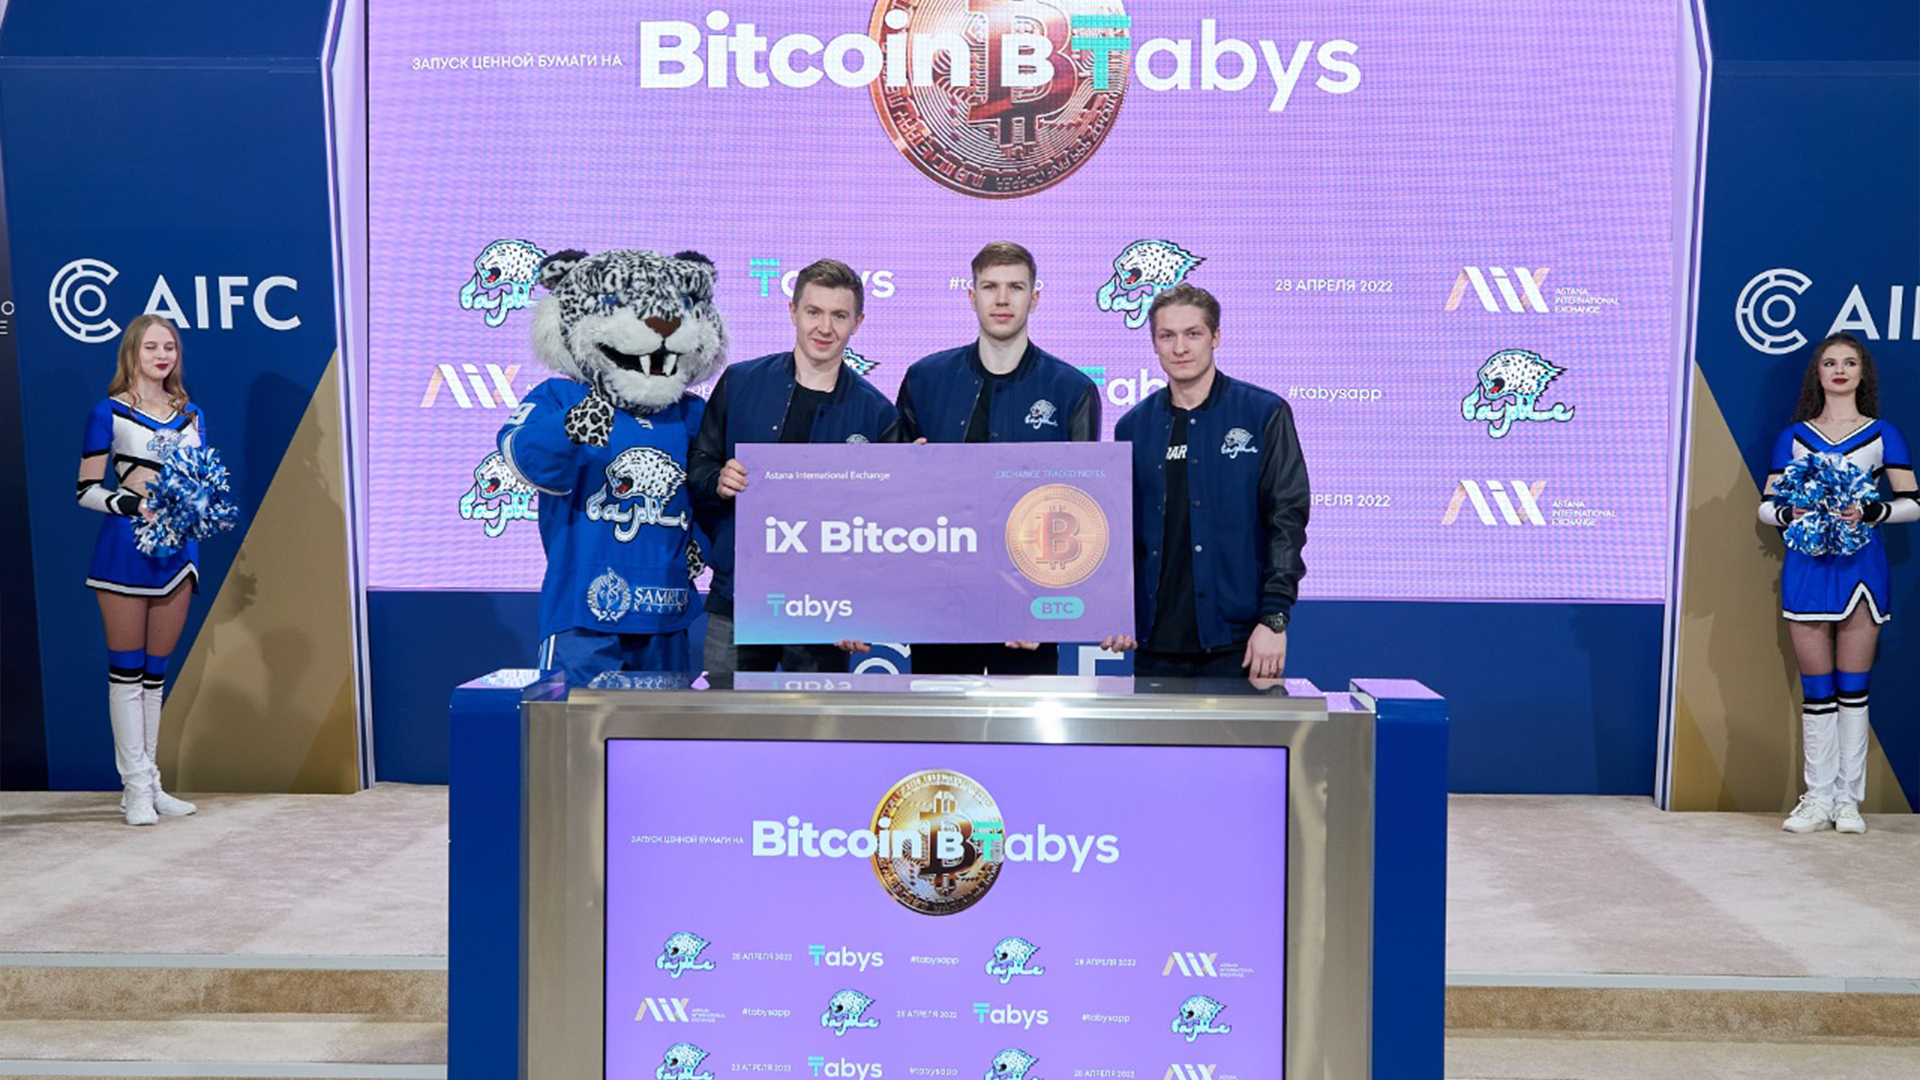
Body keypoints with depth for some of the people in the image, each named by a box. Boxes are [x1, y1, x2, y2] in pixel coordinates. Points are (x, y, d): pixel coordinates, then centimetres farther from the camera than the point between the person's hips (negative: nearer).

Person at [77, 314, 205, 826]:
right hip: (124, 548, -5)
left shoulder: (191, 415, 13)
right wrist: (138, 505, -19)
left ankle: (147, 784, 15)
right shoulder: (109, 414, -2)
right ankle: (136, 787, 4)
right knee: (126, 671, -2)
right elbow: (87, 490, -4)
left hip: (177, 549, 5)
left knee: (156, 672, 9)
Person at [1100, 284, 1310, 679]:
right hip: (1155, 644, 3)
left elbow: (1288, 518, -4)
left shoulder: (1264, 414, 0)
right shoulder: (1133, 426, 10)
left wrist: (1274, 618, -12)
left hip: (1239, 641, -3)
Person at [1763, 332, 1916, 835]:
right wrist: (1792, 514, -14)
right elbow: (1767, 505, 7)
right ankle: (1818, 798, 8)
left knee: (1852, 685, 2)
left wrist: (1868, 511, -17)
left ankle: (1848, 798, 9)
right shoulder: (1793, 436, 10)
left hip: (1859, 564, -1)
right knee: (1816, 687, 2)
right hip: (1807, 566, 1)